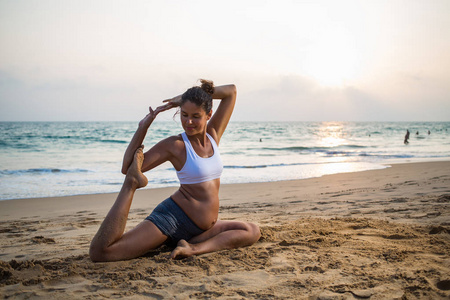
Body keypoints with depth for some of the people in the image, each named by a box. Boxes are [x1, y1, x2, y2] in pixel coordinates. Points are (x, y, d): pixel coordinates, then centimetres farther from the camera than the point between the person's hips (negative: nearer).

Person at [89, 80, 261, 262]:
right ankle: (132, 183, -13)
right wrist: (142, 127, -13)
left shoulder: (213, 135, 7)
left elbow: (231, 91, 9)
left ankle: (194, 247, -19)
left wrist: (184, 98, 3)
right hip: (174, 218, -6)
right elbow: (127, 168, -6)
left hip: (203, 228, 6)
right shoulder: (174, 145, -6)